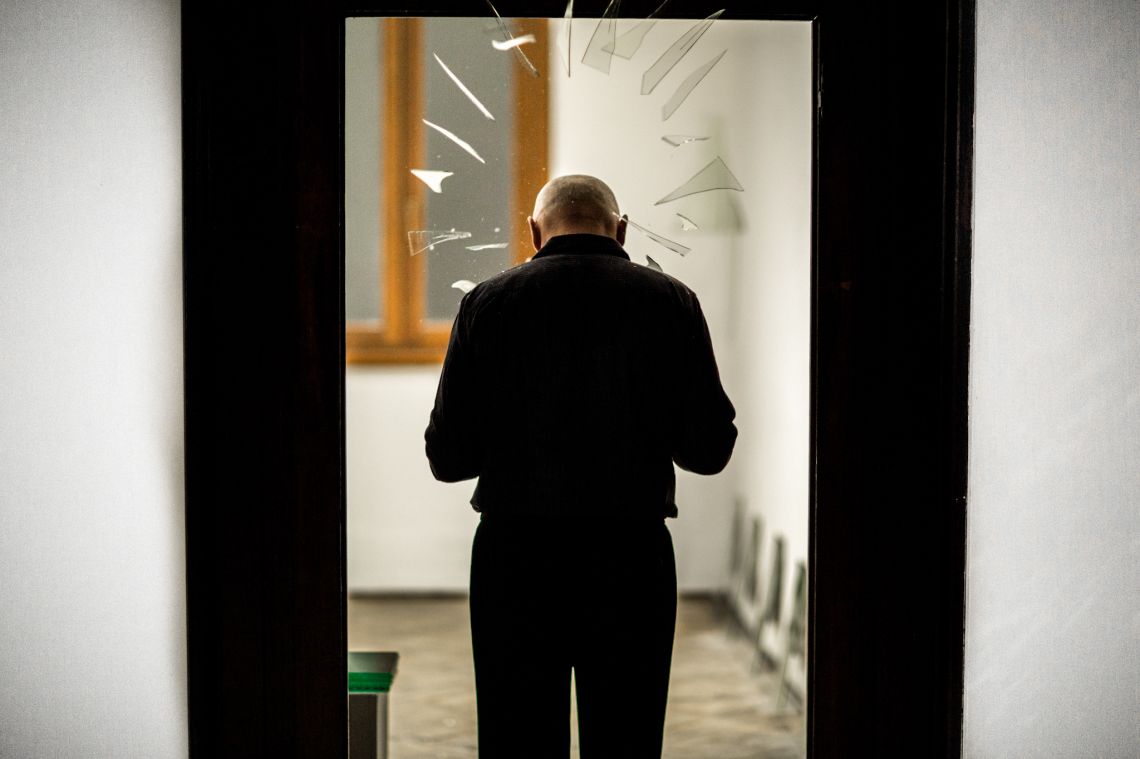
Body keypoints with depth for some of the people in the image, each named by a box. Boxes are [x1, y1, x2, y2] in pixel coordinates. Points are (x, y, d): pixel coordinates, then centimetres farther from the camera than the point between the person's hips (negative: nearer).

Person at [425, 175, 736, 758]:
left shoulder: (489, 301, -2)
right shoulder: (671, 302, -2)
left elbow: (447, 459, -2)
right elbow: (709, 451, -2)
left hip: (514, 559, 0)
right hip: (632, 557, 0)